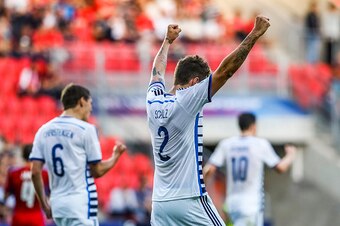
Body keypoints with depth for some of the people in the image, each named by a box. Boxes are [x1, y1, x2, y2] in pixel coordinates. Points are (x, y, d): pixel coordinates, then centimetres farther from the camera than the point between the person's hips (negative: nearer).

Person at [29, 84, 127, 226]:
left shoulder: (44, 130, 9)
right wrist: (116, 156, 14)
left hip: (57, 204, 7)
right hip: (80, 204, -7)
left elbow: (35, 171, 4)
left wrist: (44, 203, 13)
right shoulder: (85, 129, -7)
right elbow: (97, 171, -4)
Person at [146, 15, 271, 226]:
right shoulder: (187, 102, -11)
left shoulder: (153, 102, 7)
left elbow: (158, 71, 29)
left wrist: (168, 41, 45)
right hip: (189, 200, -7)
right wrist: (255, 34, -11)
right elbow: (225, 70, -13)